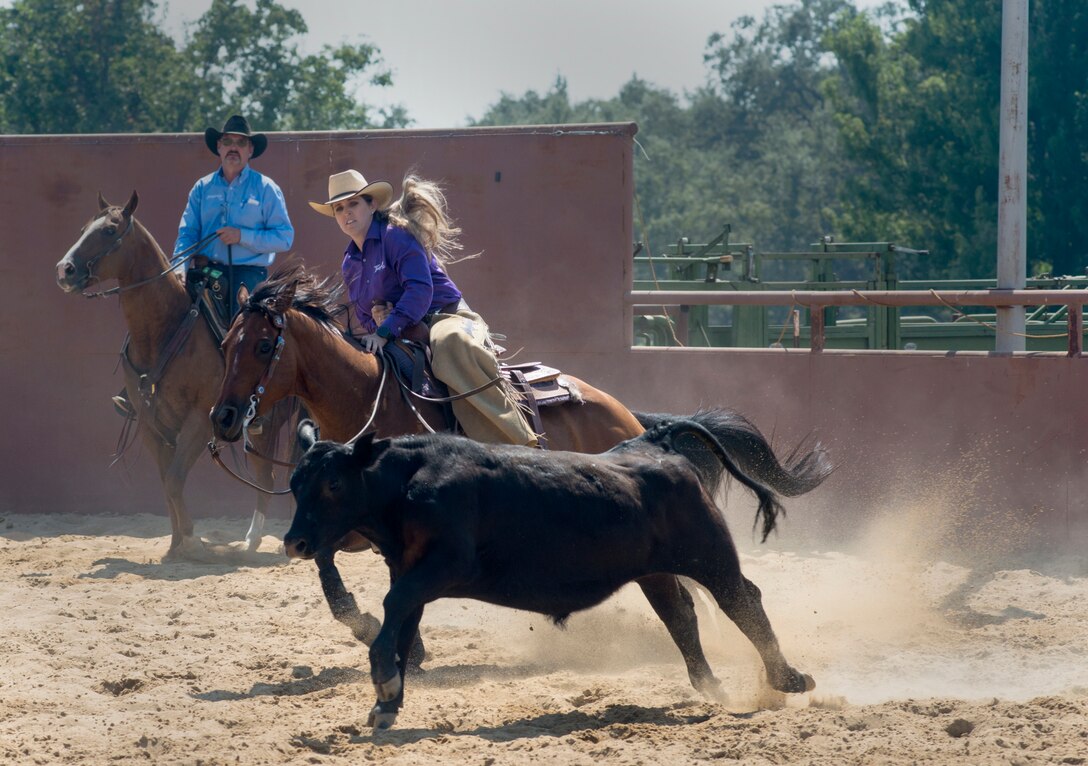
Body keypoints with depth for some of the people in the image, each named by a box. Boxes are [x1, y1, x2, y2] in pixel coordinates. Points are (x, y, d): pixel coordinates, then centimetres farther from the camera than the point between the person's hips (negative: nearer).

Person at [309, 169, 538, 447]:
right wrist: (375, 322, -4)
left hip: (445, 318, -9)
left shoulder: (396, 235, -9)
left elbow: (419, 290, -21)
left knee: (452, 344, -43)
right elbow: (363, 316, 22)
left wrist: (386, 332, -28)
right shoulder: (350, 263, 15)